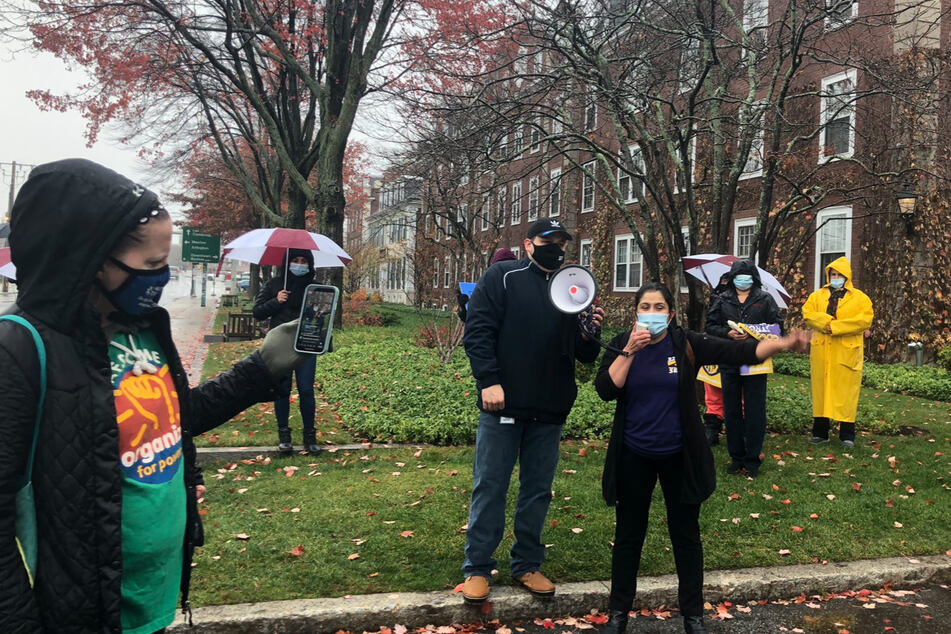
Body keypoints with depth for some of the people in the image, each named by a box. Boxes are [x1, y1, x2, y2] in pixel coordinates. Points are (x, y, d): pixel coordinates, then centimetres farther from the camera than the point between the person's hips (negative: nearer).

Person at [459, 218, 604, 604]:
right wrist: (488, 380, -18)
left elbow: (585, 355, 14)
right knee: (490, 487, 4)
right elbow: (478, 329, -9)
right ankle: (477, 568, 16)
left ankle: (527, 564, 27)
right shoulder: (503, 277, -1)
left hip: (550, 411, 5)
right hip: (503, 404, -4)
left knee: (538, 489, 13)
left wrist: (592, 332, -7)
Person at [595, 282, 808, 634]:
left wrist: (783, 343, -29)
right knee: (629, 535, 12)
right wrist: (630, 351, -22)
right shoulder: (621, 345, -4)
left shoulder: (686, 343, -7)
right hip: (633, 457, 1)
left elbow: (738, 351, -15)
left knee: (686, 535, 12)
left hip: (678, 456, 0)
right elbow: (605, 390, -15)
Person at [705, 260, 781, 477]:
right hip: (729, 362, 2)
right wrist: (728, 333, -12)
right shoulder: (723, 300, 10)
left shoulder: (765, 299, 6)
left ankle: (752, 459, 11)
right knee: (732, 411, 8)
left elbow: (776, 326, 2)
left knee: (755, 411, 1)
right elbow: (711, 325, 7)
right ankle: (736, 457, 19)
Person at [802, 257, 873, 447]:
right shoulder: (817, 296, 15)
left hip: (847, 352, -2)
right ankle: (820, 432, 12)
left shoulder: (859, 298, 6)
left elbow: (865, 319, -7)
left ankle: (847, 435, 6)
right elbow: (807, 313, 3)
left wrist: (836, 326, -14)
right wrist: (825, 321, -15)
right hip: (821, 351, 3)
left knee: (846, 390, -2)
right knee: (820, 388, 4)